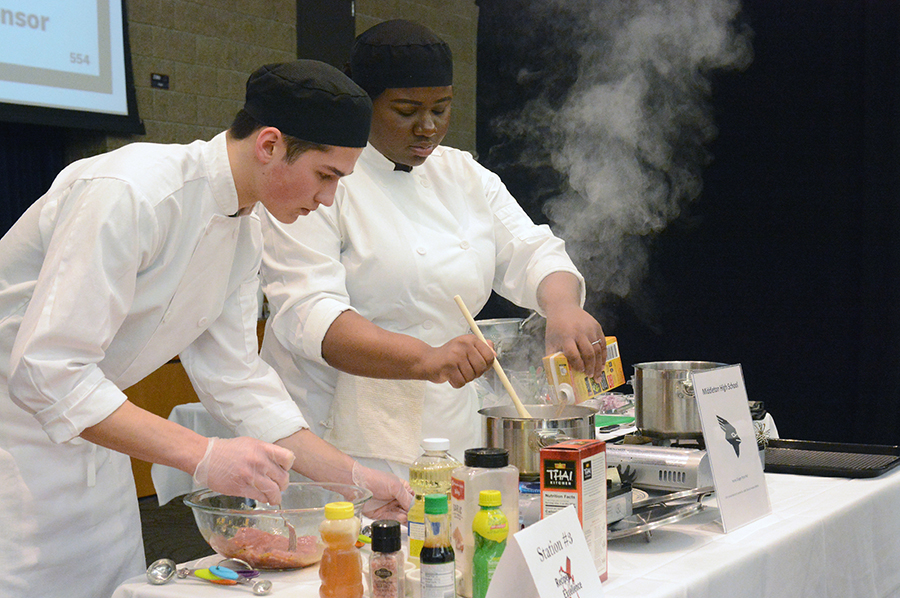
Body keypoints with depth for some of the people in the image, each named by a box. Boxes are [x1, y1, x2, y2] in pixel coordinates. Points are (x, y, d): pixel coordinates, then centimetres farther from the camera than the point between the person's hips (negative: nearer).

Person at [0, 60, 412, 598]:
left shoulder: (243, 231, 2)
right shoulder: (132, 194, -27)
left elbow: (233, 374, 8)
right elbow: (45, 370, -31)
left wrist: (355, 478, 2)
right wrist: (204, 456, -36)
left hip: (87, 437, 9)